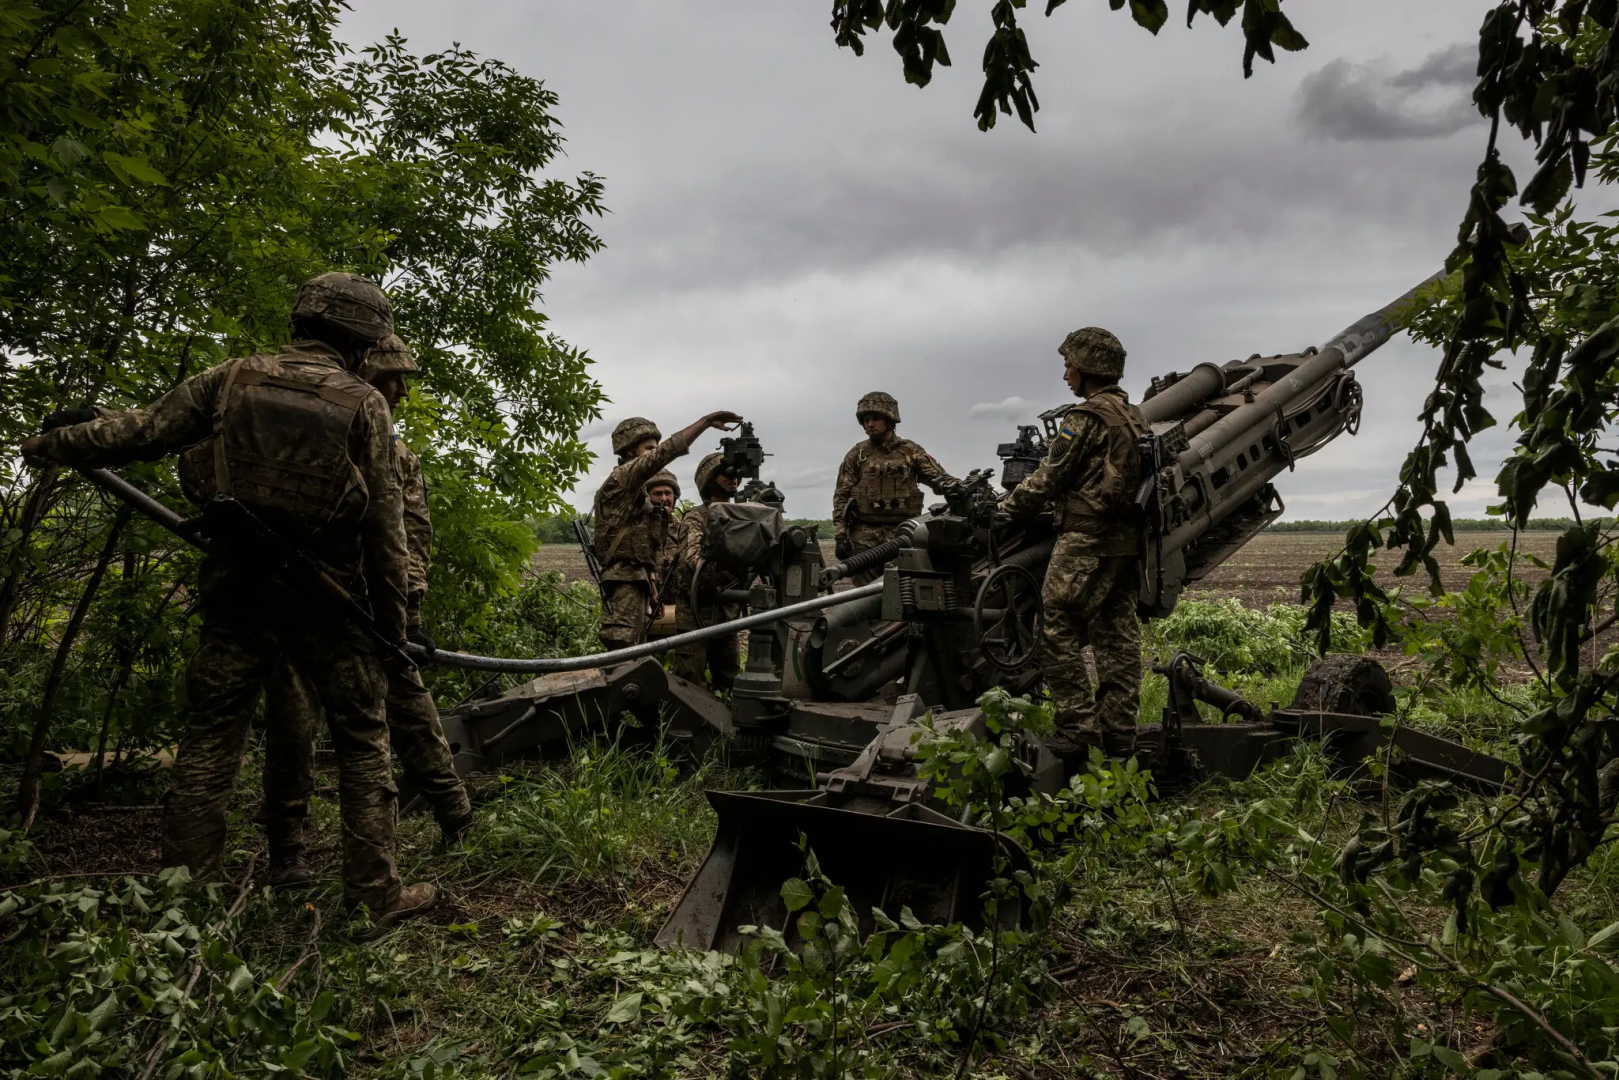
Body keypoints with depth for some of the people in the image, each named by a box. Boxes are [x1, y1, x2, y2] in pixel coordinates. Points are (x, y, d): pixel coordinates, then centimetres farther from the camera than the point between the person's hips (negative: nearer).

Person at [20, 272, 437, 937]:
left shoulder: (236, 378, 2)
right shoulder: (364, 404, -4)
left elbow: (140, 431, 7)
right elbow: (385, 526, -5)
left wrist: (50, 446, 25)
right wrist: (392, 619, 4)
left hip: (236, 593, 3)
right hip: (326, 602, -2)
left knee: (209, 739, 12)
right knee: (363, 746, 8)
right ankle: (377, 897, 12)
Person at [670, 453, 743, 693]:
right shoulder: (696, 517, -6)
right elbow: (691, 556, -25)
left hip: (729, 610, 6)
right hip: (696, 609, -6)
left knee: (728, 682, 10)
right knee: (689, 680, -6)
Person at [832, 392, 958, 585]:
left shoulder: (911, 451, 11)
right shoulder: (856, 455, 11)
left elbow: (938, 476, 2)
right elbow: (841, 497, 8)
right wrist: (840, 536, -2)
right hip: (865, 538, 0)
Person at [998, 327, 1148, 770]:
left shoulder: (1085, 418, -12)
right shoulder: (1136, 417, 15)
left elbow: (1049, 478, -9)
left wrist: (1006, 508, 5)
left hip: (1087, 539, -9)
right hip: (1127, 538, 9)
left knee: (1058, 633, -4)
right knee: (1117, 636, 10)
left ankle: (1076, 731, -5)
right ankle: (1118, 736, 15)